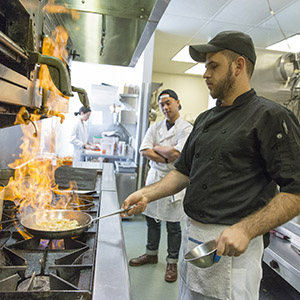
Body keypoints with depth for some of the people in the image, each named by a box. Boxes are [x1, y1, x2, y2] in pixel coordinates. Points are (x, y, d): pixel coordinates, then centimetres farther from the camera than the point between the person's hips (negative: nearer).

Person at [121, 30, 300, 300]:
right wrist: (147, 194, 0)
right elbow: (185, 172, 13)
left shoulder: (271, 116, -12)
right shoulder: (205, 119, 10)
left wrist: (246, 229, -25)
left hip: (232, 247, -7)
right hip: (192, 236, 7)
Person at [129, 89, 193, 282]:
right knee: (152, 218, 16)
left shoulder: (187, 128, -8)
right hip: (154, 177, 5)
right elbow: (144, 151, -4)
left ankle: (172, 262, 25)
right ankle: (151, 254, 36)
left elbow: (176, 153, -22)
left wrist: (157, 147, -6)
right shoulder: (155, 127, 7)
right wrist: (166, 158, -15)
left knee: (173, 224, 7)